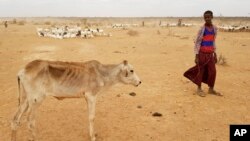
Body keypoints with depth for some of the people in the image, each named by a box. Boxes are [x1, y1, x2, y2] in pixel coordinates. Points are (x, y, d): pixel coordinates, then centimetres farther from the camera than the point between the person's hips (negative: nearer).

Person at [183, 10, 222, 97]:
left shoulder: (214, 28, 6)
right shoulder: (202, 29, -10)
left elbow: (213, 42, 14)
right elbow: (197, 43, -9)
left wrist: (215, 54, 13)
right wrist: (196, 56, -12)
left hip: (210, 54, 5)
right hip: (202, 53, -5)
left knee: (213, 71, 5)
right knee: (200, 71, 3)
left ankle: (211, 89, 20)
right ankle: (199, 89, 17)